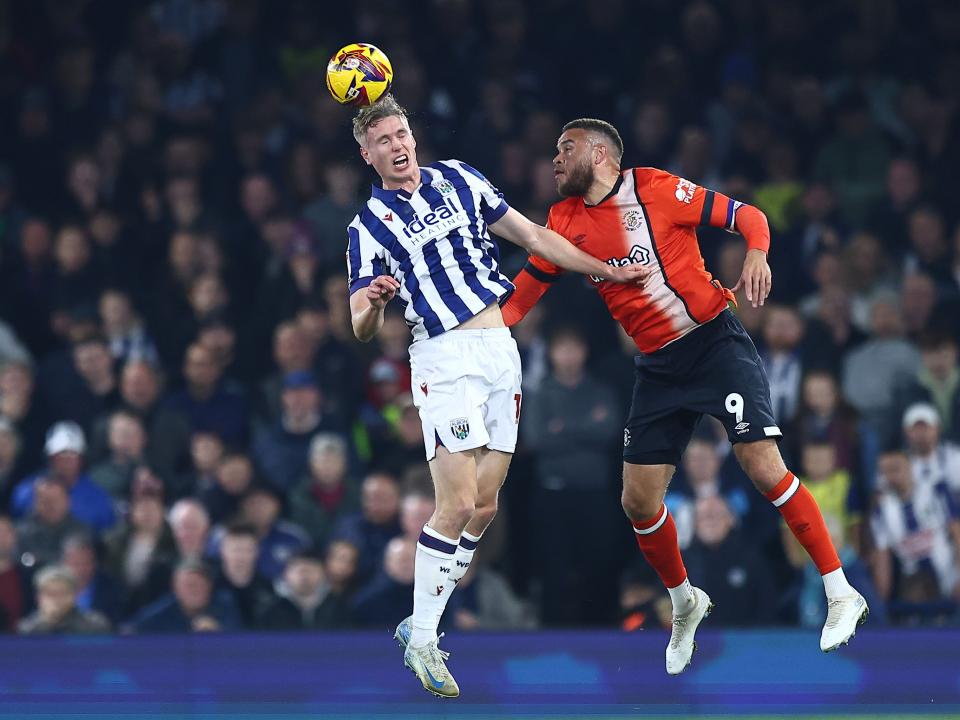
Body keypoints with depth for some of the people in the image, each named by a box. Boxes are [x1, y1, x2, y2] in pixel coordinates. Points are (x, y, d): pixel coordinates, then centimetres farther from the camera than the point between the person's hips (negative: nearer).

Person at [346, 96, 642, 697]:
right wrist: (373, 303, -30)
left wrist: (607, 271, 16)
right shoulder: (368, 227, -1)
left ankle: (421, 625, 13)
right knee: (458, 503, -16)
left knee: (485, 505, 3)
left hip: (499, 349, 5)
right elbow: (362, 330, -6)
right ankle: (421, 642, -6)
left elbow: (532, 236, 17)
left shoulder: (458, 178, 11)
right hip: (444, 359, -5)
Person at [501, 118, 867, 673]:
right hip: (660, 366, 6)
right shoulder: (565, 223, 7)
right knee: (638, 502, 1)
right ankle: (684, 602, 26)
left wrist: (757, 255, -27)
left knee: (763, 466, -17)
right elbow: (522, 295, 15)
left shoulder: (655, 189, -9)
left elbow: (747, 216, -6)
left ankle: (841, 593, -8)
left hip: (716, 341, -6)